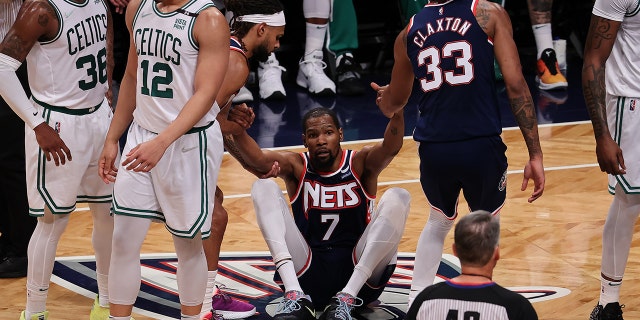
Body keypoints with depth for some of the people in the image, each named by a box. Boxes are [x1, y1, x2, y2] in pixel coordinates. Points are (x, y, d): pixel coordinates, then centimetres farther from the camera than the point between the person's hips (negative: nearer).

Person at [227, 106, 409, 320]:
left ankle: (346, 299, -26)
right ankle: (296, 296, -26)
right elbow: (256, 159, -15)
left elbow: (391, 147, -19)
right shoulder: (297, 167, 5)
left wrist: (396, 111, -40)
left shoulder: (360, 163, 3)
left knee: (397, 198, -19)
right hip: (307, 274, 1)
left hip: (358, 272, -1)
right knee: (264, 187, -11)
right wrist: (238, 131, -37)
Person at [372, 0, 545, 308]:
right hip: (481, 146, -3)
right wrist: (535, 155, -4)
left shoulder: (409, 32, 12)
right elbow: (516, 85, -6)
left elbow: (394, 103, 28)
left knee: (439, 222, 31)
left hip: (433, 151, 3)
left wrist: (383, 96, 54)